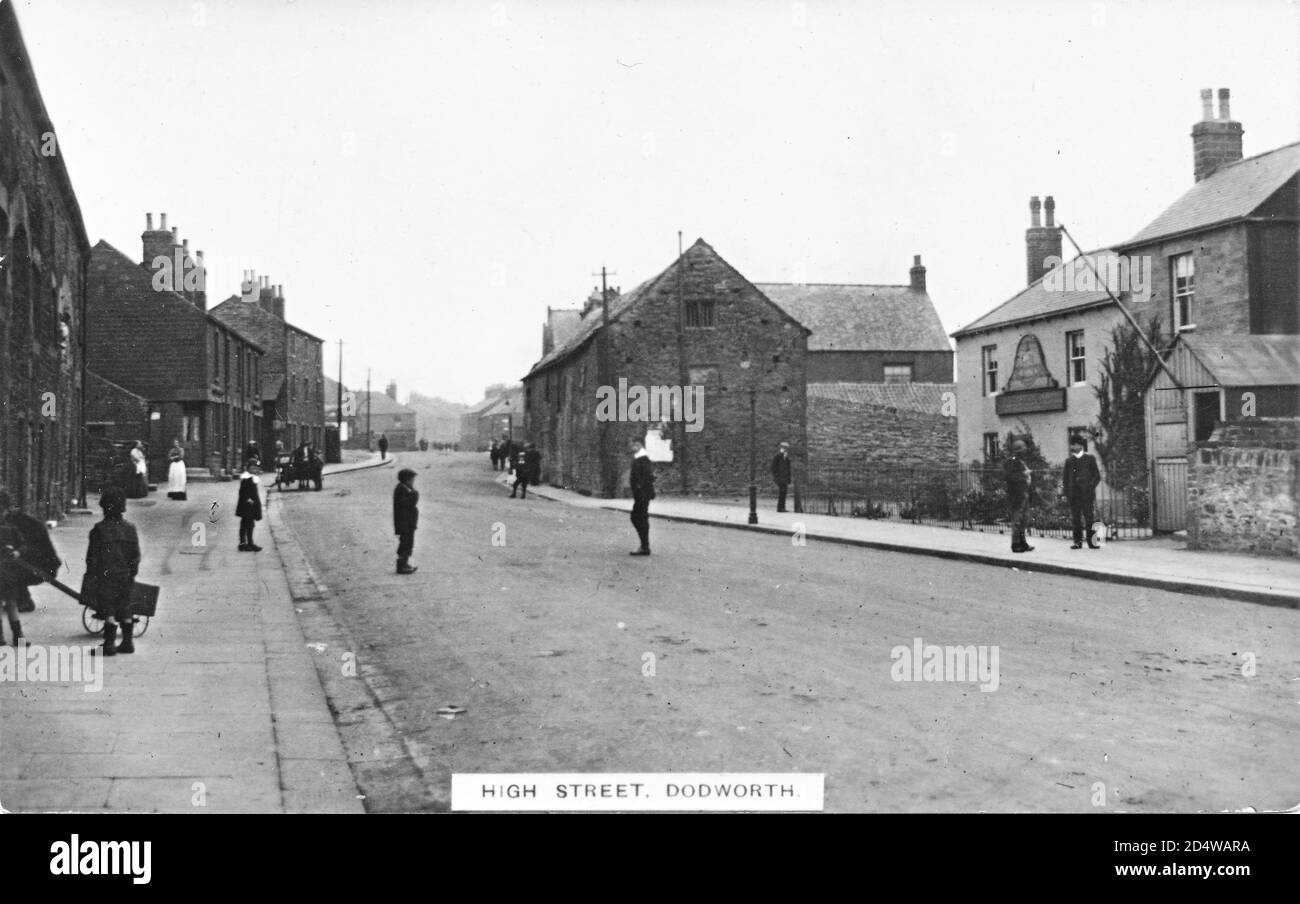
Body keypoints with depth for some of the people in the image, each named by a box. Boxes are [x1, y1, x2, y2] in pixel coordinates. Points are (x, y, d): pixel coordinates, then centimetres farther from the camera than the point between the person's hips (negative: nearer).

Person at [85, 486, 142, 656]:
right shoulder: (130, 528, 3)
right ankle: (128, 642, 16)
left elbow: (92, 556, -8)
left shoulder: (99, 529, -10)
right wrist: (132, 573, 17)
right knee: (124, 609, 12)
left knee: (108, 610, -2)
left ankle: (109, 644, -4)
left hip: (105, 576, -4)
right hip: (125, 576, 4)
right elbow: (136, 555, 8)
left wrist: (90, 578, -2)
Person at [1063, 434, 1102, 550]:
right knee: (1075, 518, 0)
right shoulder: (1069, 461, 15)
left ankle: (1092, 542, -3)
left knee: (1088, 517, -5)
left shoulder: (1090, 459, 8)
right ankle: (1078, 542, 3)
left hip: (1087, 494, -2)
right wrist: (1066, 493, 5)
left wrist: (1091, 487, -7)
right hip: (1073, 495, 2)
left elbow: (1097, 476, 7)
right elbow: (1065, 478, 15)